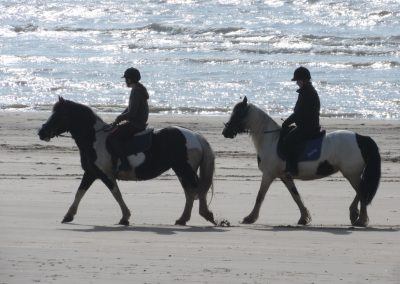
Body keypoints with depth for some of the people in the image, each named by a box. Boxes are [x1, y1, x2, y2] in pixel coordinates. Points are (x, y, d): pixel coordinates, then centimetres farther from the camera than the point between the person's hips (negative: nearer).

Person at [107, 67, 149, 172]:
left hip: (135, 124, -11)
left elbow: (131, 113, -22)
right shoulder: (139, 89, 15)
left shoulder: (136, 91, -18)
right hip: (138, 123, 11)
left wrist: (119, 119, -9)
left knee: (111, 138, -19)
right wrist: (120, 117, 10)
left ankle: (125, 163, -25)